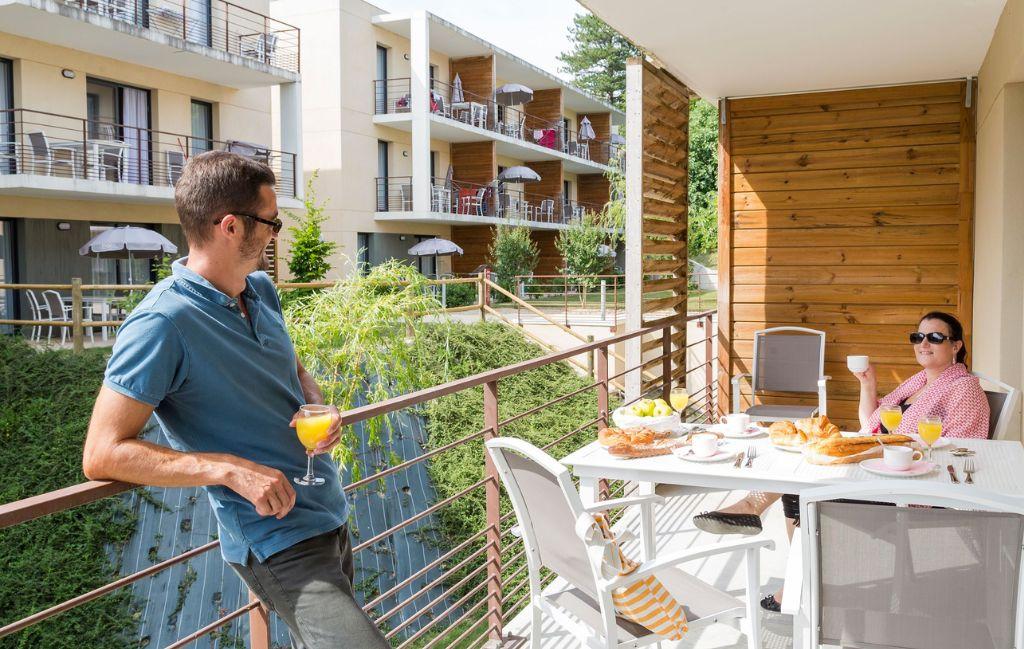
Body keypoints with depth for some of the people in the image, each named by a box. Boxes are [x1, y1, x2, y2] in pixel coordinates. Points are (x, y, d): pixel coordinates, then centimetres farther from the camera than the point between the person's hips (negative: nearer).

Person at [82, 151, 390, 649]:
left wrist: (319, 409, -2)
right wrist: (230, 469, -25)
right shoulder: (162, 323, -19)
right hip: (280, 545, -8)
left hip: (330, 516, 8)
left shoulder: (261, 289, 6)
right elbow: (103, 454, -19)